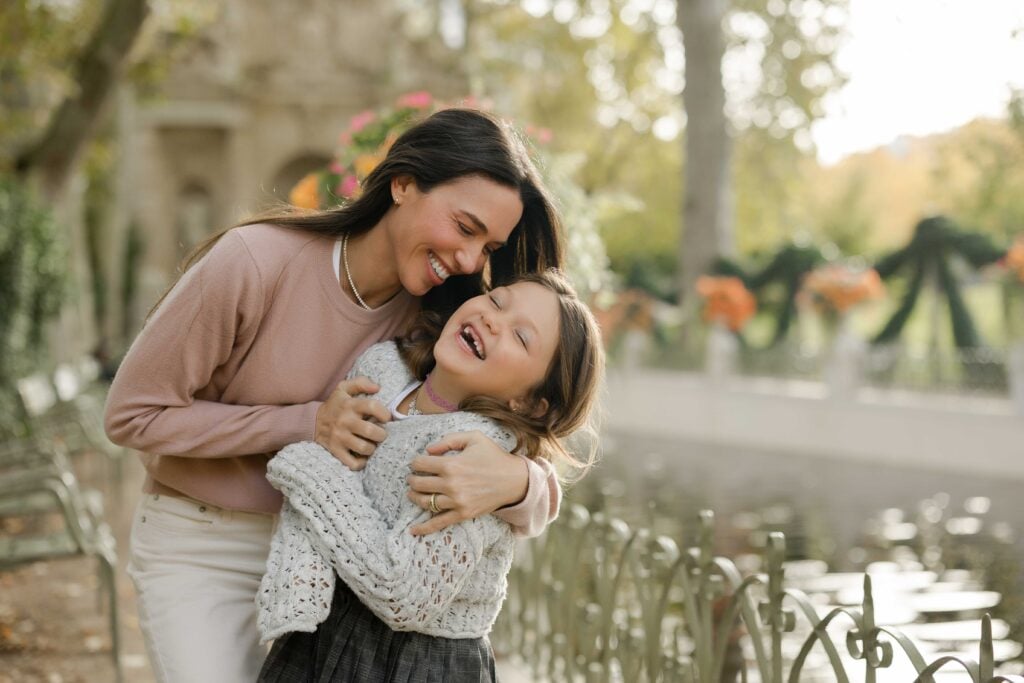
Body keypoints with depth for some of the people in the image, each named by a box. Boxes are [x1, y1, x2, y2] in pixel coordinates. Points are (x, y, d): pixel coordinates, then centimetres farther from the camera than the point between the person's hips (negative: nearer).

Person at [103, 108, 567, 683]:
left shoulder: (441, 315, -11)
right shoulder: (255, 262, -24)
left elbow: (541, 503, -13)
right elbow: (133, 413, -17)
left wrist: (514, 479, -40)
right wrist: (306, 424, -26)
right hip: (203, 551, -3)